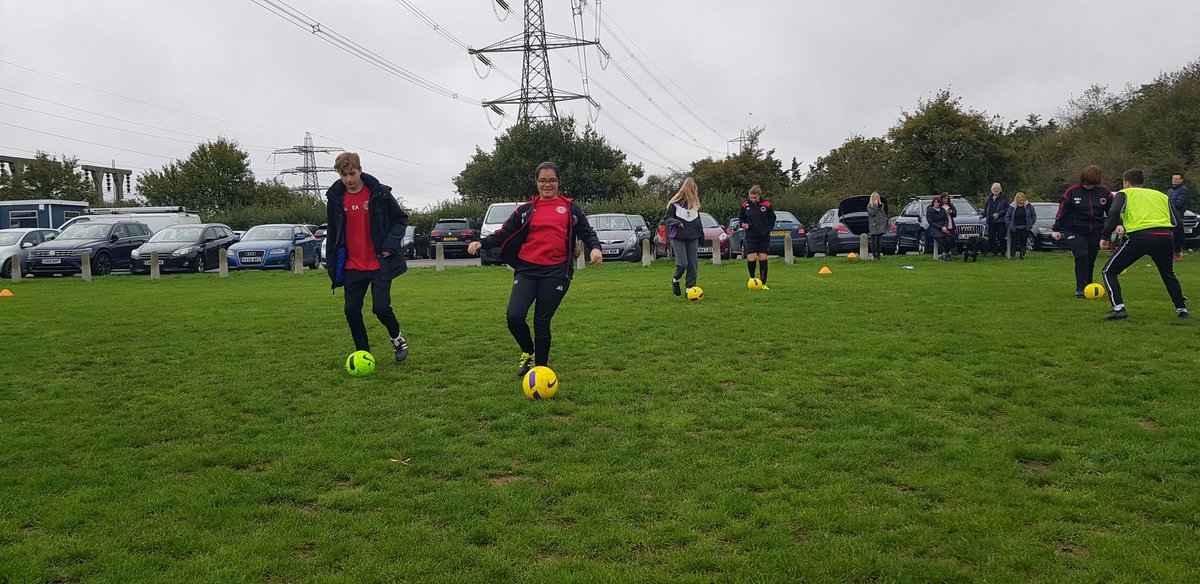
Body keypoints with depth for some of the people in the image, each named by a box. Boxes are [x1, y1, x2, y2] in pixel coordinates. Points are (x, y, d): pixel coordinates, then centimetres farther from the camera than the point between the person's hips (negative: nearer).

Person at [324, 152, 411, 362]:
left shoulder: (379, 193, -5)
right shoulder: (335, 197, 3)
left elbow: (401, 219, 4)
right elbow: (332, 233, 13)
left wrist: (391, 242, -12)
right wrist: (332, 266, 10)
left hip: (380, 264, -3)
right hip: (352, 267, 3)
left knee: (381, 307, -10)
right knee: (352, 311, 2)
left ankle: (397, 338, 20)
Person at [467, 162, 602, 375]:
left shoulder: (570, 208, 11)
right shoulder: (525, 210, 13)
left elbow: (587, 232, 12)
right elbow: (504, 233, 9)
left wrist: (594, 247, -10)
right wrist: (481, 243, -8)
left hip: (556, 272, -1)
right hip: (527, 270, 1)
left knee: (542, 322, -2)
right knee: (514, 316, -14)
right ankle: (528, 352, 16)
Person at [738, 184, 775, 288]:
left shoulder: (767, 205, -3)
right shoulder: (745, 205, 0)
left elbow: (772, 219, 7)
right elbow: (741, 217, 13)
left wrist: (769, 230, -4)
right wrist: (743, 224, -7)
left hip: (764, 237, 0)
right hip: (750, 237, 0)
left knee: (763, 259, 1)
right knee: (751, 259, -8)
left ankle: (763, 283, 10)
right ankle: (752, 278, 19)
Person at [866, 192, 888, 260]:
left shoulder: (881, 205, 17)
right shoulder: (869, 205, 2)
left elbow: (884, 214, 21)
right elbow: (872, 213, -12)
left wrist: (885, 221, 12)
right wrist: (875, 205, -11)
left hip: (881, 225, 4)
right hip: (873, 226, -4)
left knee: (880, 241, 4)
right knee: (874, 241, -6)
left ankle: (879, 255, 8)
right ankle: (874, 255, -1)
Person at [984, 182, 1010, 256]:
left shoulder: (1004, 197, 0)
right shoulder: (990, 198, 18)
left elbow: (1007, 208, -8)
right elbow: (986, 208, 26)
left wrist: (998, 214, -17)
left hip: (1001, 221, -6)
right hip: (991, 221, 6)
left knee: (1001, 238, -5)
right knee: (991, 238, 5)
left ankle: (1003, 252, 2)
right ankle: (994, 251, 14)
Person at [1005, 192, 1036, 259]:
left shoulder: (1028, 206, 3)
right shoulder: (1012, 207, 2)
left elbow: (1034, 215, 11)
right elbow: (1007, 216, 8)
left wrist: (1031, 223, 5)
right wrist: (1009, 224, 0)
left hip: (1025, 228, 1)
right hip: (1014, 228, -1)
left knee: (1023, 242, 4)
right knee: (1014, 242, -3)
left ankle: (1022, 254, 11)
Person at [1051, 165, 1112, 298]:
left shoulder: (1104, 192, -1)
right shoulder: (1072, 192, -9)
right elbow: (1062, 211, -4)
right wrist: (1057, 229, -6)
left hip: (1095, 232, 3)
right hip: (1075, 232, -3)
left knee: (1090, 261, 9)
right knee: (1081, 257, -19)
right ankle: (1080, 288, -14)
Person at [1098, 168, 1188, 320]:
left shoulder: (1124, 193, 17)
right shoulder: (1161, 195, 29)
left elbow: (1114, 213, -5)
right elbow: (1176, 222, 20)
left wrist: (1105, 235, -2)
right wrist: (1177, 248, 28)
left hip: (1139, 236, -5)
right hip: (1165, 236, 5)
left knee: (1109, 272, 7)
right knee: (1168, 274, 31)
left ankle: (1118, 308, -8)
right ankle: (1182, 309, 28)